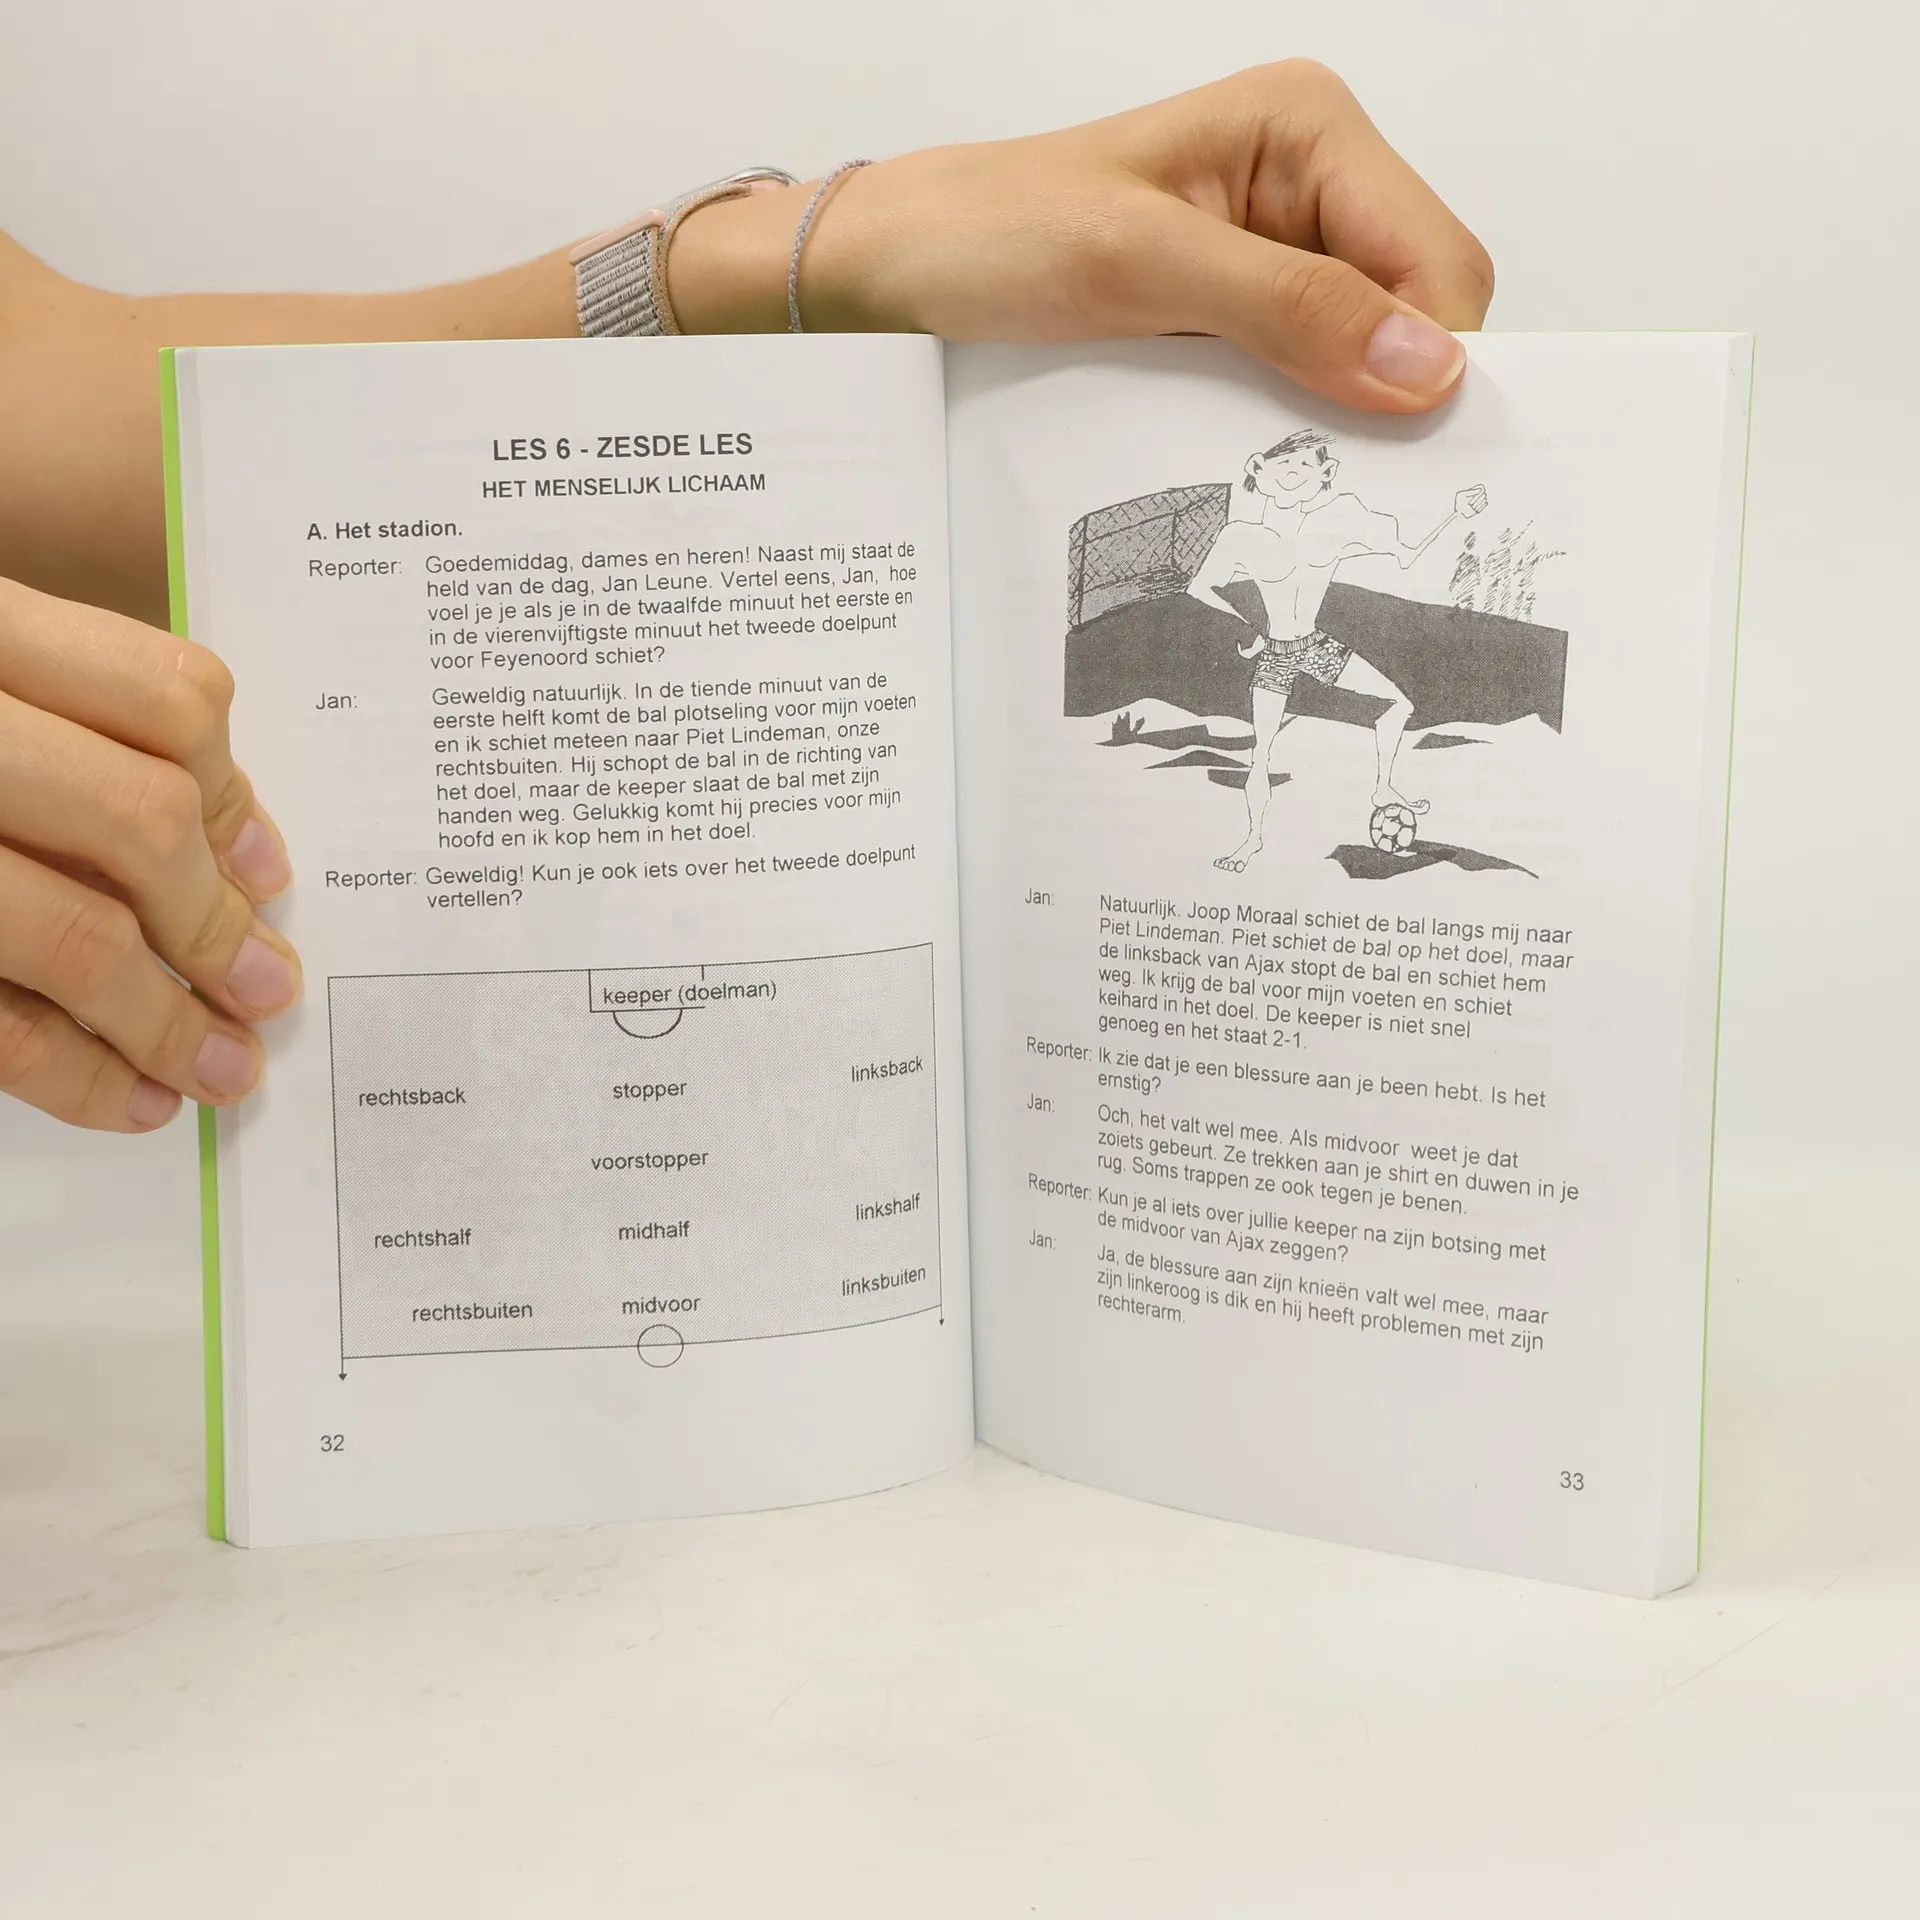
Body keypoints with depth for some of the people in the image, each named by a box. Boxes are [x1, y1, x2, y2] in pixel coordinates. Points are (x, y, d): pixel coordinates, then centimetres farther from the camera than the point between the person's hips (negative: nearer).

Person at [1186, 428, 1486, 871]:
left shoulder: (1337, 523, -11)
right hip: (1275, 654, -3)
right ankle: (1254, 837, 19)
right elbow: (1198, 588, -5)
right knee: (1262, 753, -2)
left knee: (1399, 702, 0)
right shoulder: (1246, 537, -16)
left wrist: (1454, 516, -16)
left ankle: (1383, 788, 20)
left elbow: (1407, 555, -7)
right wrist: (1246, 624, -9)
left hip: (1317, 646, 3)